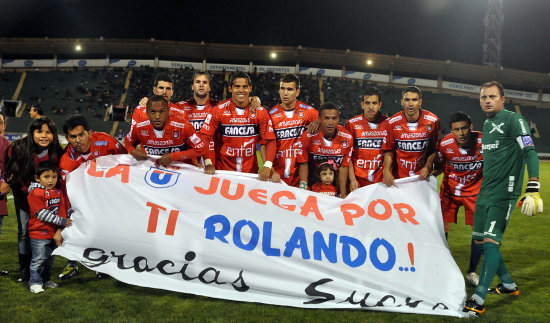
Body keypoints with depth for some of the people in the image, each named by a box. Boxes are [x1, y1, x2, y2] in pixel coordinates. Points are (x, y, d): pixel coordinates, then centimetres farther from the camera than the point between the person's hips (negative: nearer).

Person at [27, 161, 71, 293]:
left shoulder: (58, 193, 8)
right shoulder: (35, 193, -12)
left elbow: (62, 212, 4)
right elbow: (42, 214, -18)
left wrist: (59, 230, -7)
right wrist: (61, 221, -18)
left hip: (54, 233, 7)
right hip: (39, 233, -6)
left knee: (50, 258, 16)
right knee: (39, 259, -3)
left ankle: (46, 280, 30)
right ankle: (35, 282, 9)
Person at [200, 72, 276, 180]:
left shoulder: (260, 112, -3)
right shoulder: (219, 110, -5)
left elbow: (270, 141, -4)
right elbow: (205, 137, -5)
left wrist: (267, 166, -17)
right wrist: (208, 162, -17)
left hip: (250, 171, 1)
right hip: (223, 170, -1)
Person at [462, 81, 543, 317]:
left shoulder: (512, 119, -8)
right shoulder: (487, 124, 17)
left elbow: (530, 152, -17)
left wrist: (533, 189, -26)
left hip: (504, 191, -9)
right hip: (486, 190, 9)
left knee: (491, 241, -14)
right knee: (480, 240, 11)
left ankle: (478, 301, -10)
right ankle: (508, 285, 30)